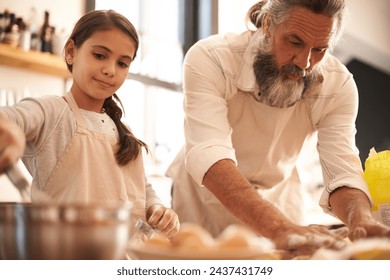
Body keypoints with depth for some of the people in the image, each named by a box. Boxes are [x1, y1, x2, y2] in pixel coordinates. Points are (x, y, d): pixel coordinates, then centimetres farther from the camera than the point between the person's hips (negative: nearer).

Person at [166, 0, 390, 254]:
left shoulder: (339, 84, -16)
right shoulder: (208, 59, -27)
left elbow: (343, 172, -22)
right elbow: (209, 156, -39)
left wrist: (362, 220, -44)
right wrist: (279, 228, -52)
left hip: (279, 200, 2)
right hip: (204, 202, -1)